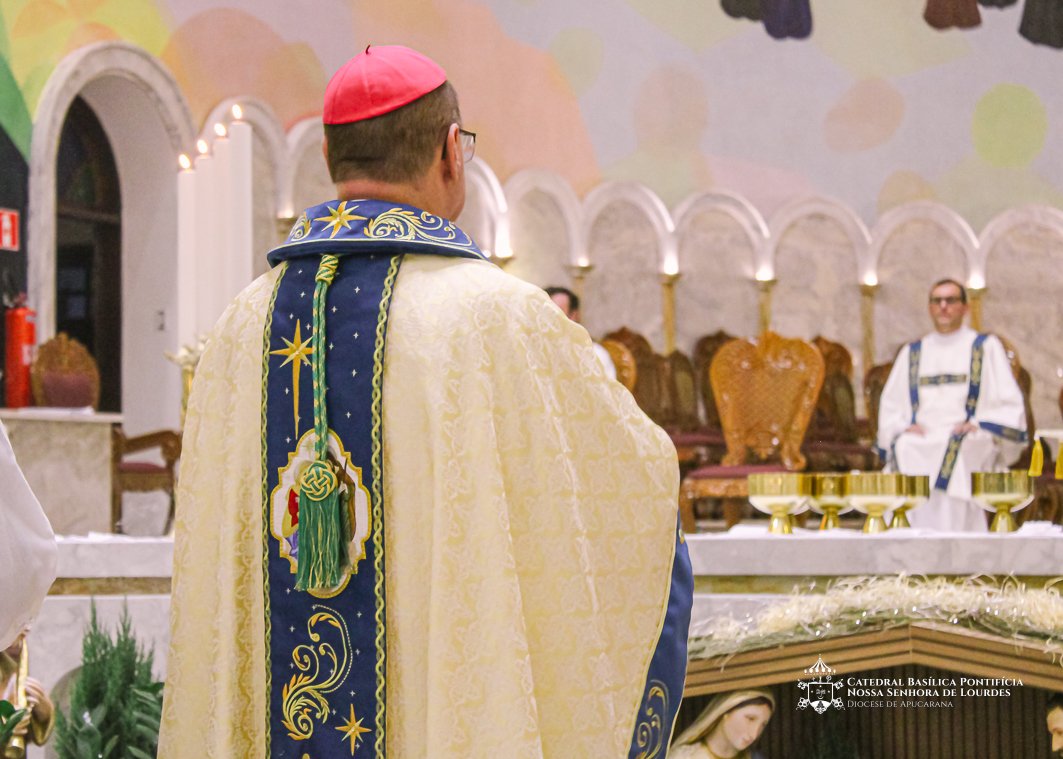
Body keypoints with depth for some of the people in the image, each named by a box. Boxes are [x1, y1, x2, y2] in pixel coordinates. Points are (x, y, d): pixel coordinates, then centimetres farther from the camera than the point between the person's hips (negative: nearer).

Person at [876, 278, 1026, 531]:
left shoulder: (986, 347, 14)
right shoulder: (911, 353, 23)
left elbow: (1010, 406, 8)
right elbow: (889, 405, 18)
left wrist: (979, 424, -9)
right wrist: (902, 428, -3)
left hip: (971, 443, -2)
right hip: (921, 442, 2)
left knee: (957, 448, -36)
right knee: (904, 449, -32)